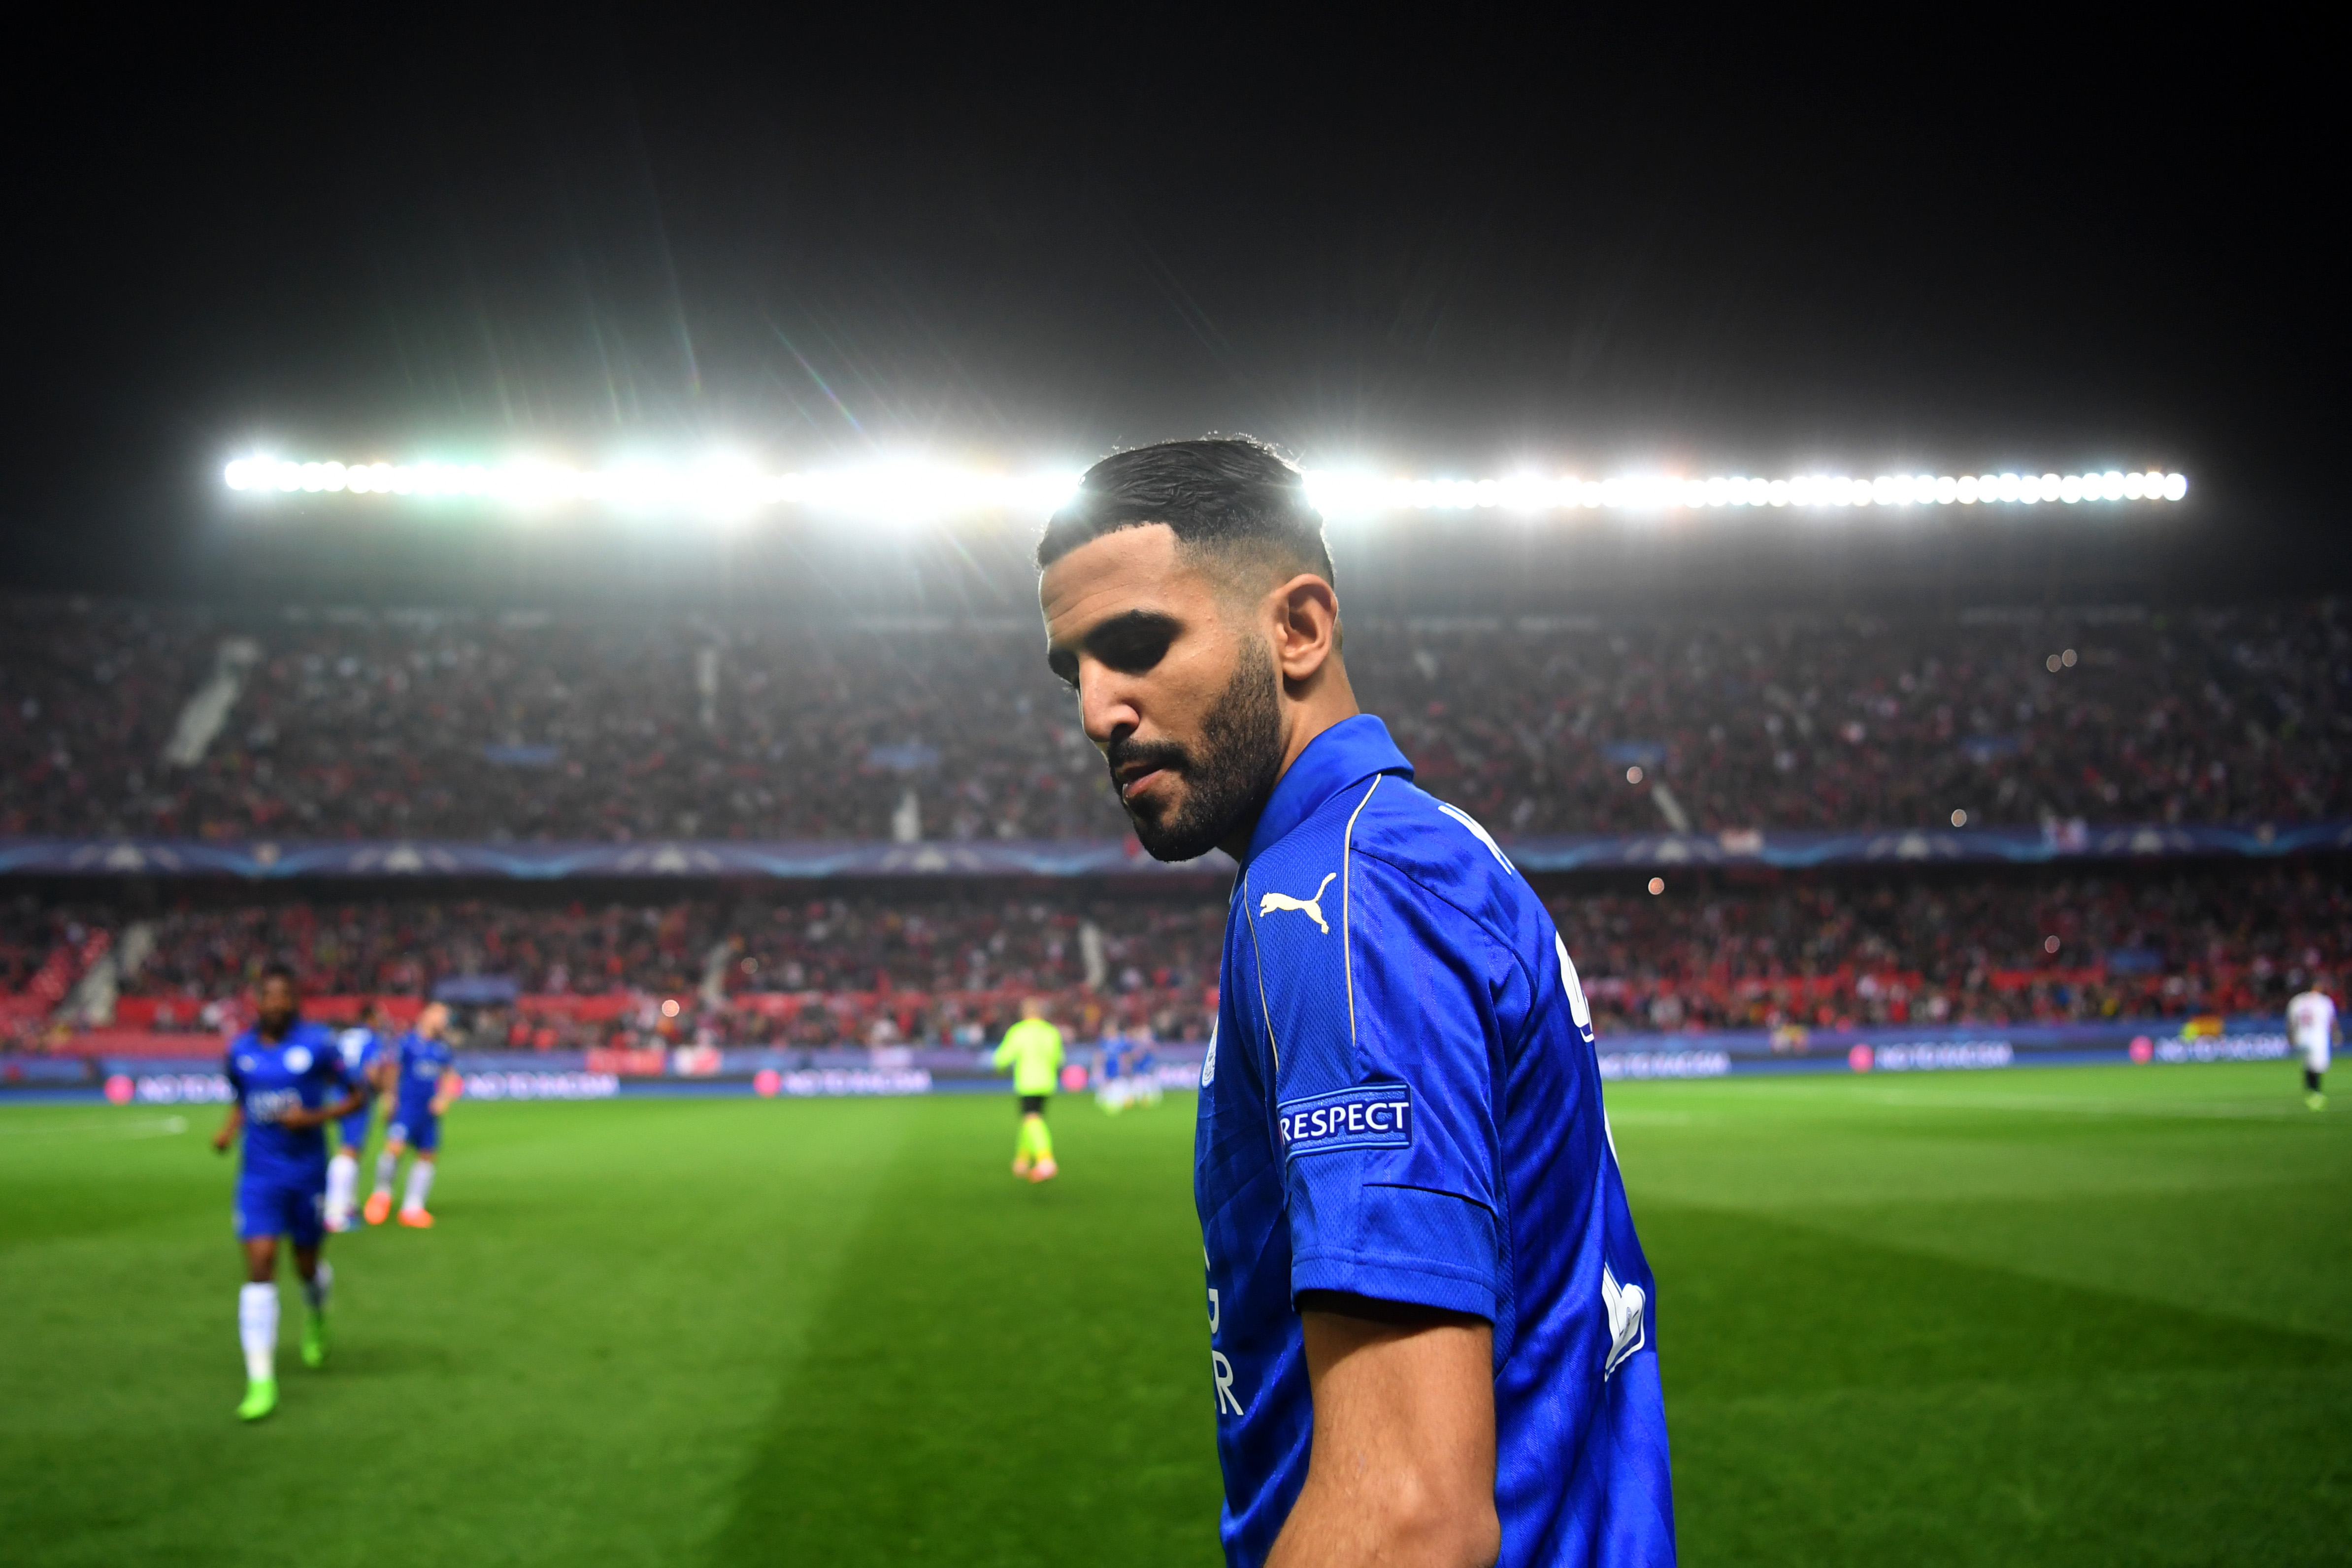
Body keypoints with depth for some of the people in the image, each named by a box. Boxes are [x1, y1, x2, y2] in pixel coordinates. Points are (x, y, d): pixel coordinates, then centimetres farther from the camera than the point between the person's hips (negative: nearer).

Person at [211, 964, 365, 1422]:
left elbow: (355, 1097, 0)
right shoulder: (240, 1051, 3)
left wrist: (315, 1117, -16)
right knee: (259, 1268, -11)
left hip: (307, 1173, -1)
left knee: (308, 1267, 12)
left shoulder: (317, 1045, -7)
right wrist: (229, 1129, -1)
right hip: (259, 1176, 1)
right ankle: (261, 1383, -9)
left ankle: (316, 1315, 50)